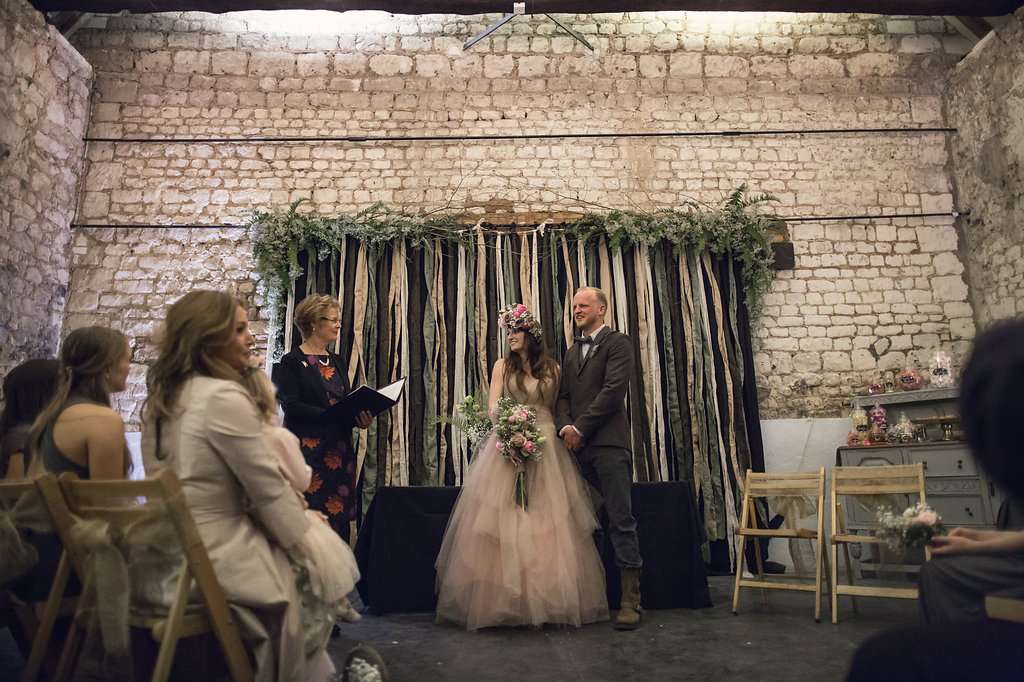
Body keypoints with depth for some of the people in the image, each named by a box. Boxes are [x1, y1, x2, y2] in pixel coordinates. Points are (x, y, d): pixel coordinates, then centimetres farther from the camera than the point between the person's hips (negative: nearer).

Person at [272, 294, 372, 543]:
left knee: (340, 520, 6)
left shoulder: (337, 362, 15)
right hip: (308, 449, -6)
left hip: (340, 450, 6)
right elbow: (291, 406, -14)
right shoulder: (292, 362, -4)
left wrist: (361, 417, -5)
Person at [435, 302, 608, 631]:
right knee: (503, 521, -3)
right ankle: (503, 597, 6)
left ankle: (546, 598, 10)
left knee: (547, 522, 0)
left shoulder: (551, 368, 11)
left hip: (545, 447, 1)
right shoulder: (502, 366, 8)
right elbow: (492, 407, 0)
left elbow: (554, 408, 12)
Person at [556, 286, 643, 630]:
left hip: (608, 444, -6)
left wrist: (581, 428, -11)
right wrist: (565, 427, -3)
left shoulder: (617, 343, 1)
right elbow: (563, 396, 17)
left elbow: (613, 390, -11)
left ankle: (630, 599, 0)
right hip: (578, 447, 6)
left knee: (621, 521, -6)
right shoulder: (571, 353, 22)